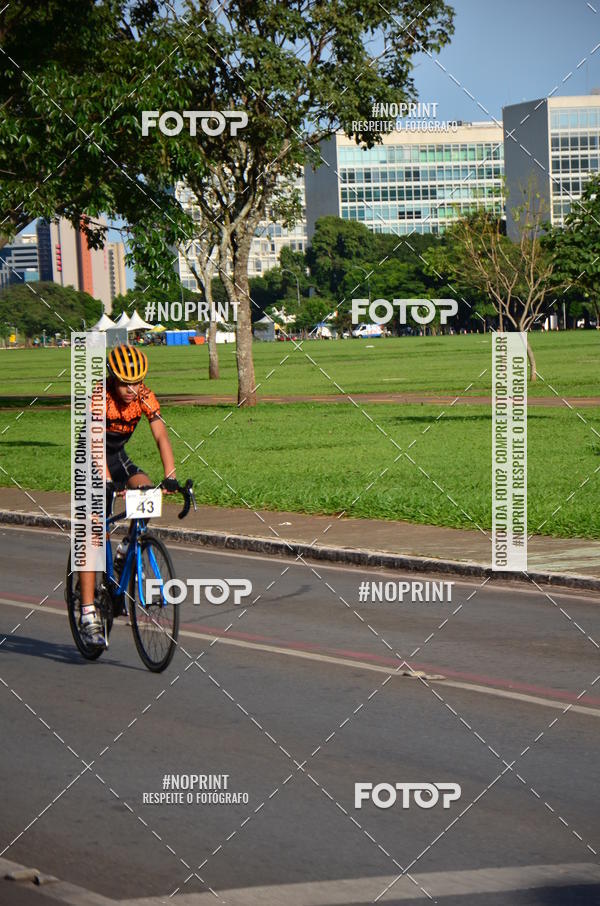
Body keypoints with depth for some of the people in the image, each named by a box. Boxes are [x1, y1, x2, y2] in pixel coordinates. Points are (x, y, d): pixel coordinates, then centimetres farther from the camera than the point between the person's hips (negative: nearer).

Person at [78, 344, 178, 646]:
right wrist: (108, 482, -51)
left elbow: (161, 435, -25)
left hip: (118, 457, 5)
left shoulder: (144, 397, -16)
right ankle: (88, 613, -16)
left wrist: (170, 476, -39)